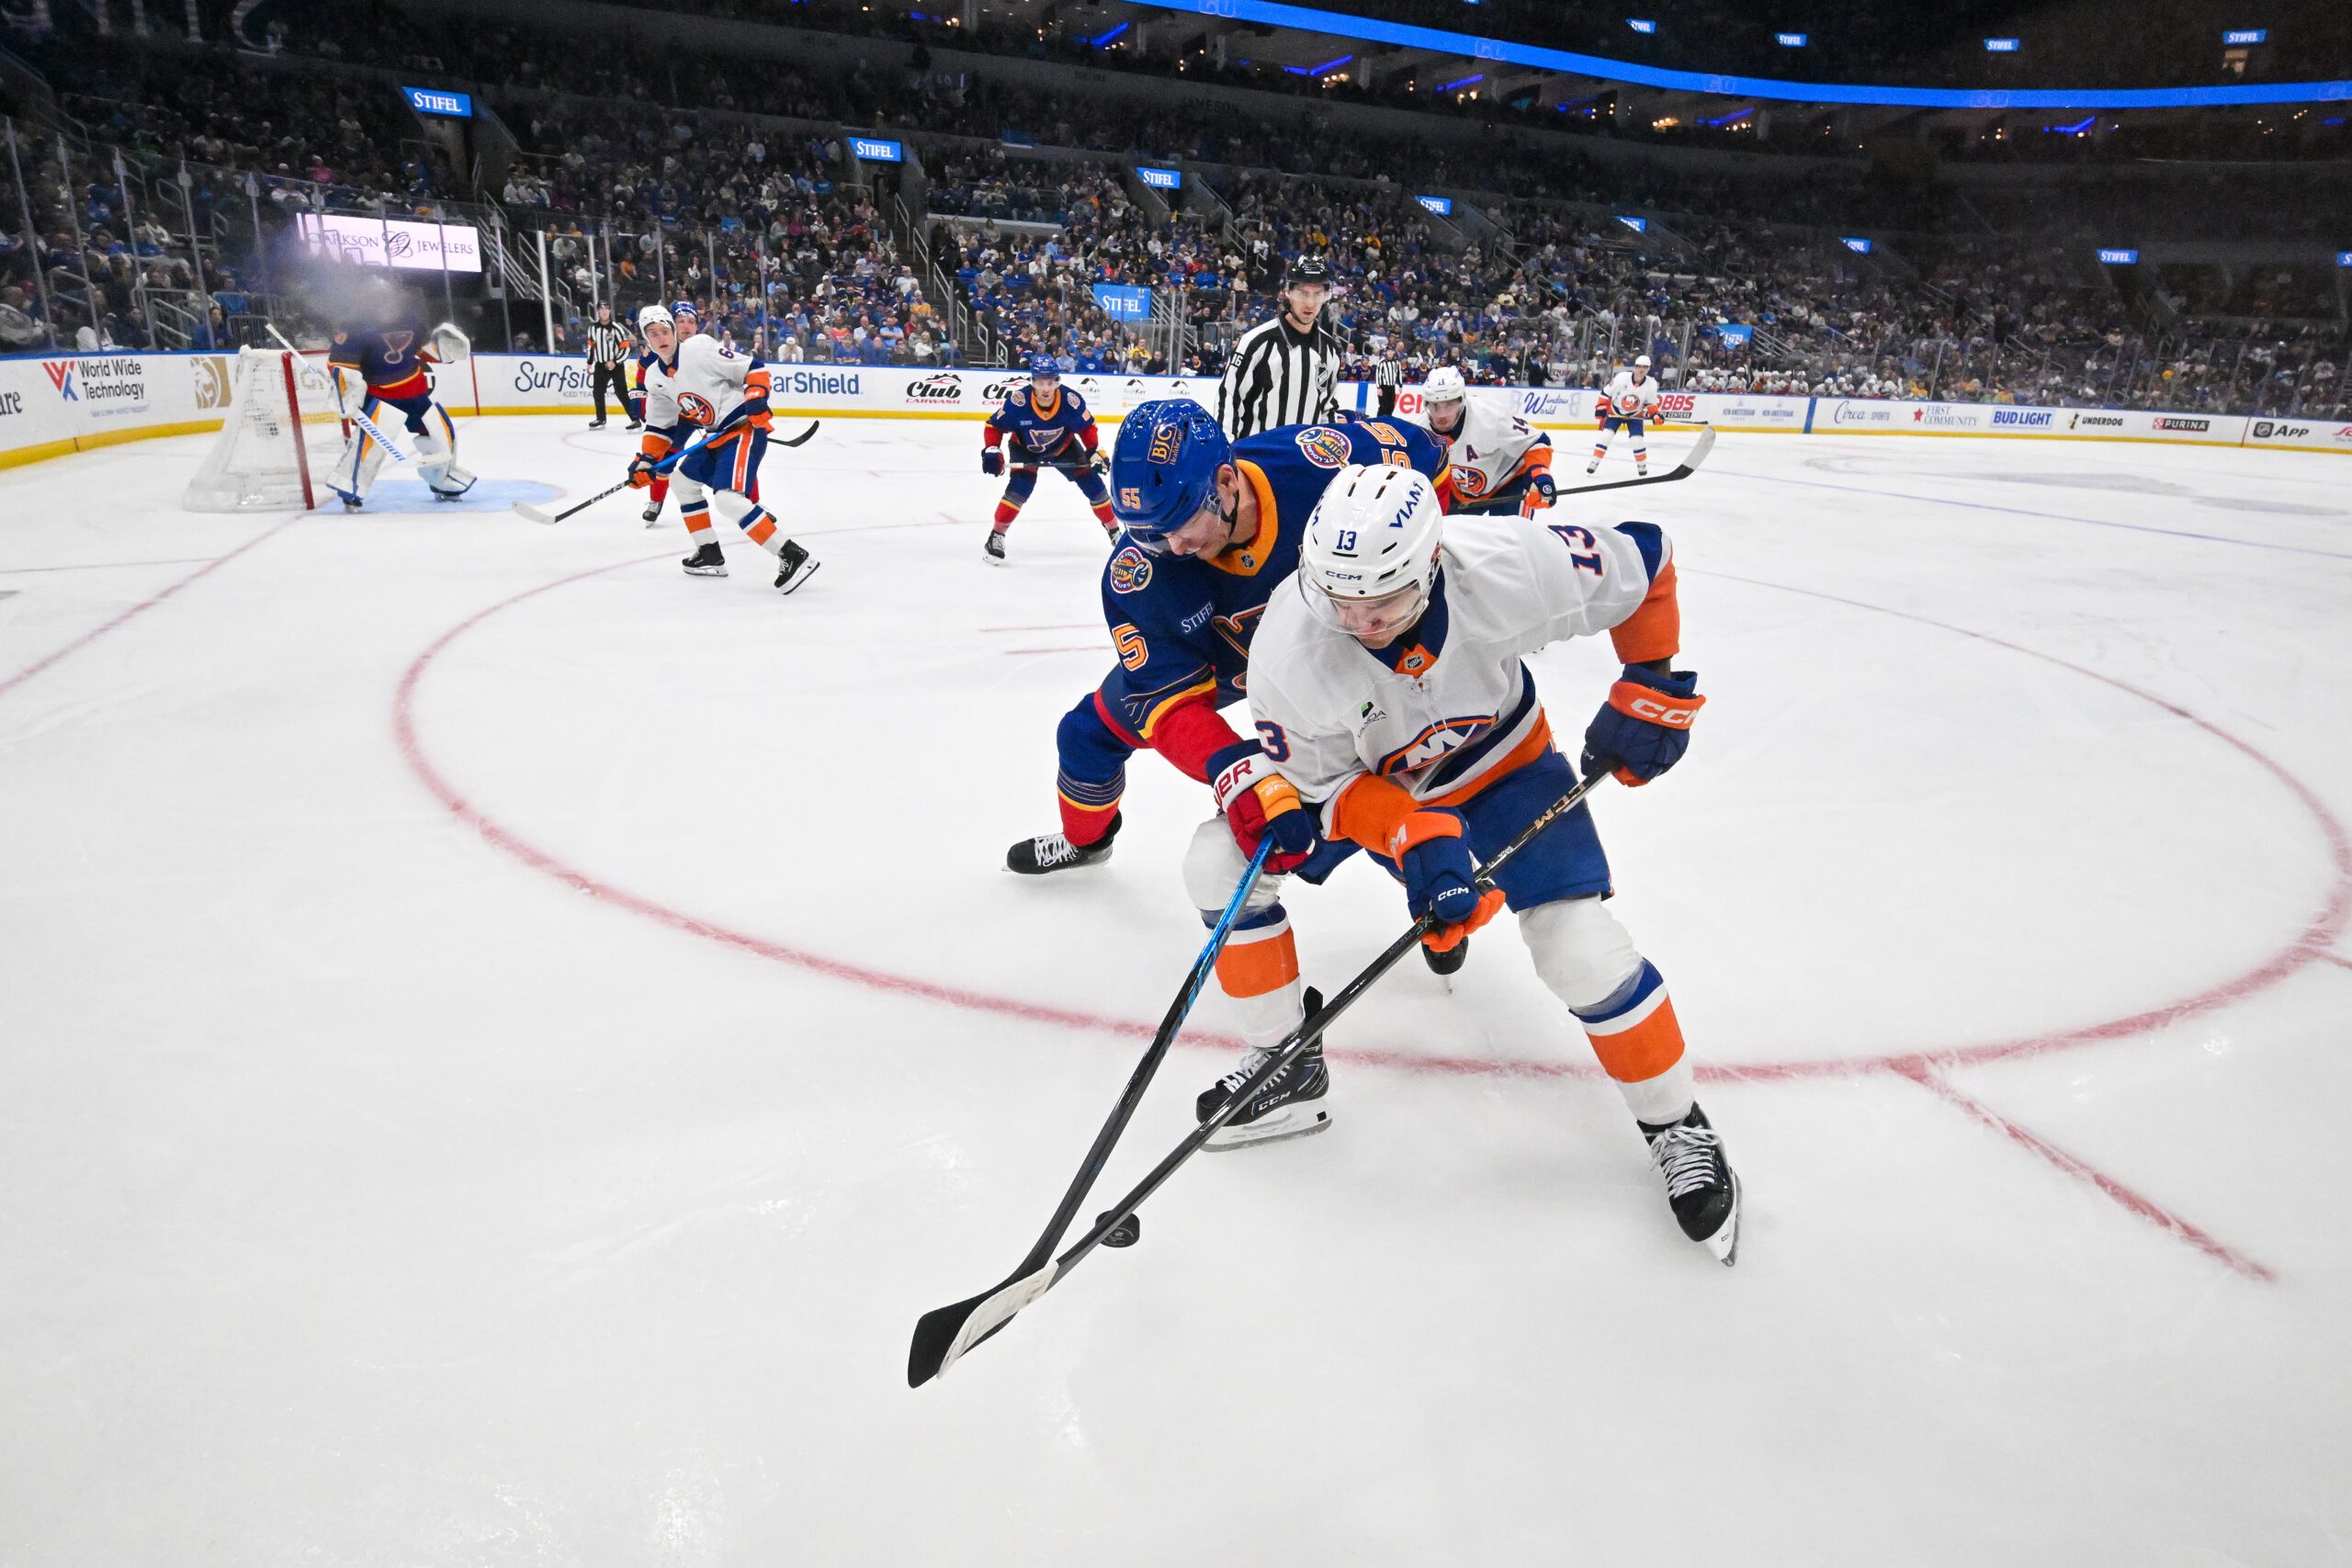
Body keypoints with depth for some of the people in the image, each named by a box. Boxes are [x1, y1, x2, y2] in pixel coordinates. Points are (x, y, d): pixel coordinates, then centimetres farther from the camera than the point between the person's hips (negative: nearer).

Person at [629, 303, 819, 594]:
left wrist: (756, 397, -27)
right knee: (684, 481, 21)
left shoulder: (700, 348, -14)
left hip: (745, 427, -10)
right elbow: (659, 426, 17)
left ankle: (793, 557, -28)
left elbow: (753, 368, -12)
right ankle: (710, 554, 29)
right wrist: (644, 461, 8)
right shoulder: (655, 378, 10)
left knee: (727, 498, -25)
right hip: (716, 435, 10)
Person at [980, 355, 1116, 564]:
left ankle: (1115, 530, 20)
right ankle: (996, 535, -12)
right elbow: (994, 426, -21)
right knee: (1020, 485, -24)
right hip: (1025, 448, -2)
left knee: (1092, 483, 0)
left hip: (1063, 447, 2)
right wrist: (991, 451, -34)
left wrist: (1094, 452, -20)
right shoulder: (1018, 401, -35)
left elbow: (1087, 427, -12)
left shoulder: (1072, 401, -31)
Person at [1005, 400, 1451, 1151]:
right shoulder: (1138, 572, -32)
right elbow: (1170, 700, -33)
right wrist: (1242, 777, -49)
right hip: (1214, 653, 3)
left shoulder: (1318, 462, -38)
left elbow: (1426, 459, -16)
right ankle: (1084, 837, 48)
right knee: (1093, 732, 12)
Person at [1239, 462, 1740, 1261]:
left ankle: (1677, 1126, 15)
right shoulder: (1286, 651, -34)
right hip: (1362, 776, 2)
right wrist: (1414, 840, -33)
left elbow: (1641, 559, -15)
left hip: (1500, 758, -1)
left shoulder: (1507, 568, -35)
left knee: (1582, 951, -12)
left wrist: (1652, 686, -11)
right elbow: (1324, 780, -19)